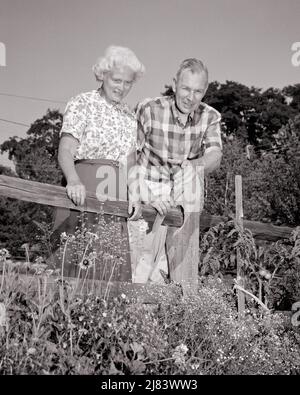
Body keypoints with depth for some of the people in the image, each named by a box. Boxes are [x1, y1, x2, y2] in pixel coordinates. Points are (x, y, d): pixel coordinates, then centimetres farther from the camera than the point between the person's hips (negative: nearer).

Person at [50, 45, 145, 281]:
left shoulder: (130, 117, 19)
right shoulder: (82, 104, 1)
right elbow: (65, 151, -11)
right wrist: (73, 181, -31)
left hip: (118, 198, 6)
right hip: (84, 190, -5)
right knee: (77, 259, -13)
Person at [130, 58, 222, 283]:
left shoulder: (211, 117, -2)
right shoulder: (149, 109, -13)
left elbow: (215, 157, -14)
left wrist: (192, 165, -37)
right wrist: (149, 198, -27)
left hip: (185, 197, 4)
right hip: (149, 191, -3)